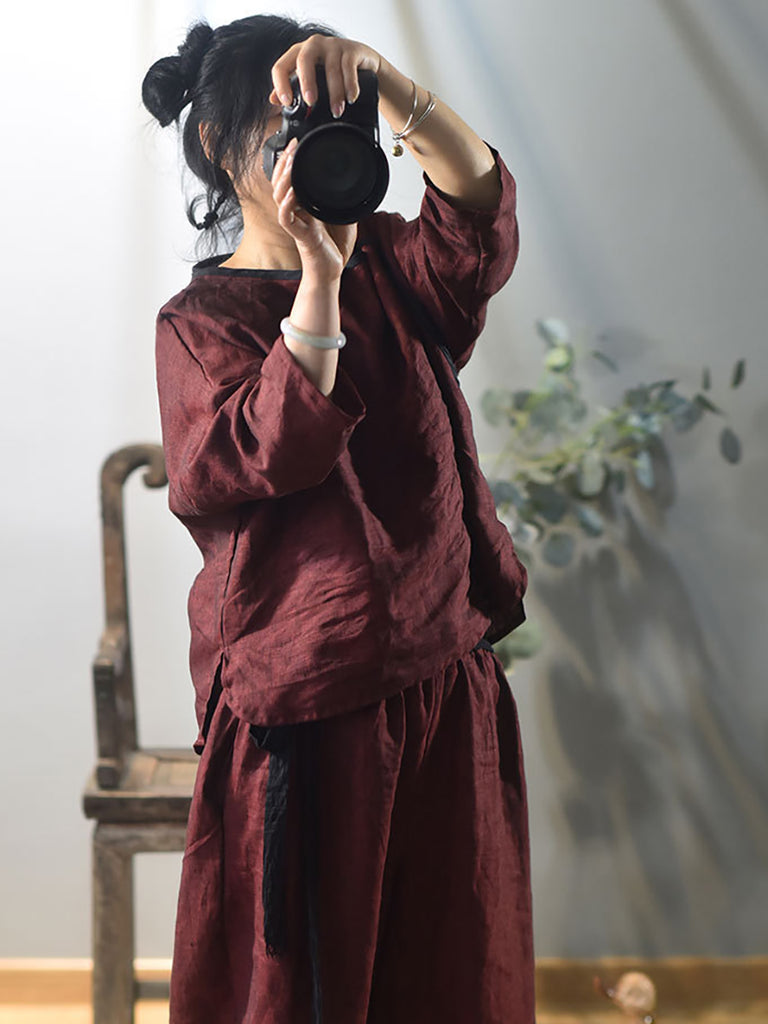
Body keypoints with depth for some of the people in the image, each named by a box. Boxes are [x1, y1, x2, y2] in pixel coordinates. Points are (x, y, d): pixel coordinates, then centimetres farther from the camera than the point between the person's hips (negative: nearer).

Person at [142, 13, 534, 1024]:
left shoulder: (389, 265, 10)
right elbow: (273, 452, -19)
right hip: (305, 703, -4)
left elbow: (479, 201, -11)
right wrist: (319, 277, -25)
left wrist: (378, 76, -24)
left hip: (447, 682, 4)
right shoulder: (200, 320, -2)